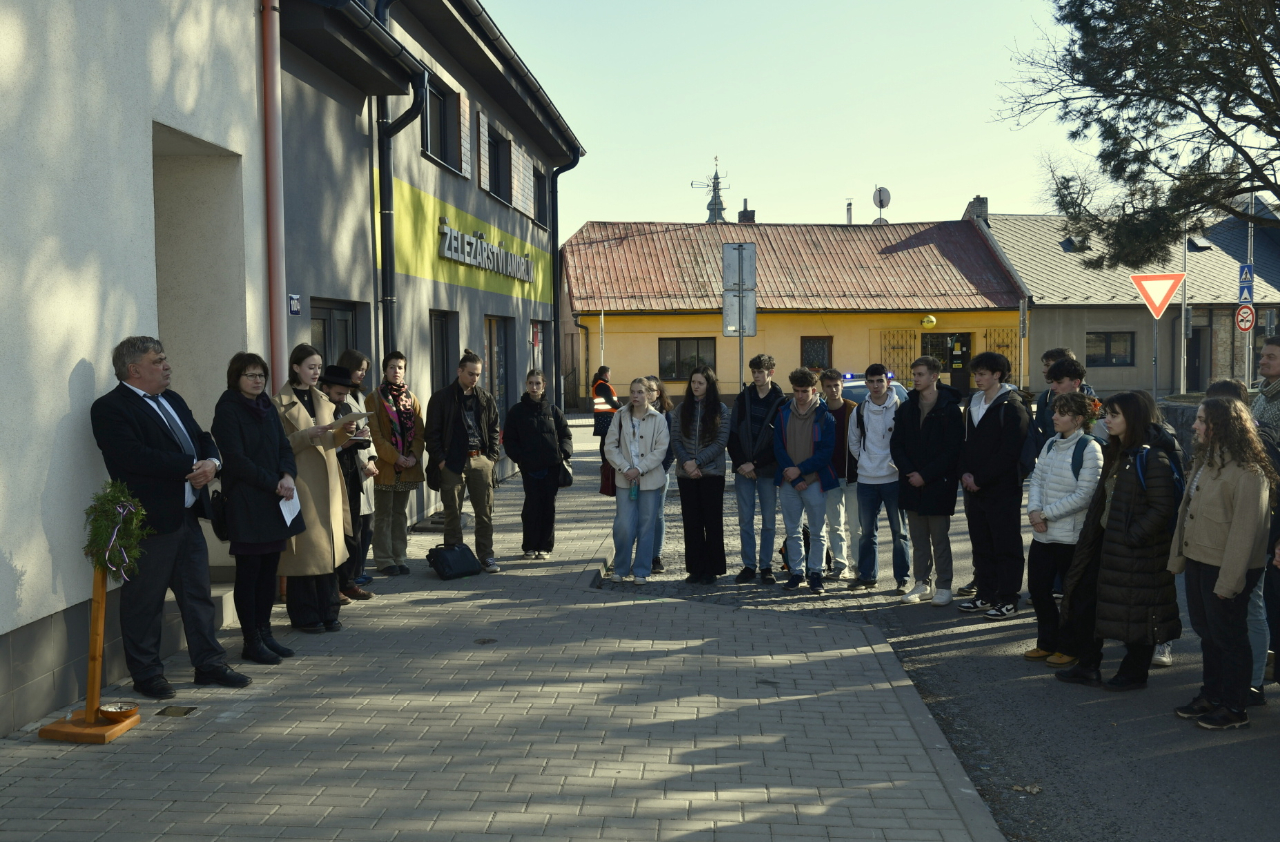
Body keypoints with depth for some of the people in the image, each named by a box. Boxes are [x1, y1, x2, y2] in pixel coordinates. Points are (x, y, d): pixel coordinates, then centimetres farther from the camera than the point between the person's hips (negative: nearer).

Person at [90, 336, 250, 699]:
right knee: (144, 601, 4)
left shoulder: (172, 400, 16)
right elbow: (135, 456, -24)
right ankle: (146, 673, 16)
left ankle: (209, 663, 22)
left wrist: (212, 462, -8)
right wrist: (191, 468, -19)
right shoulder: (110, 408, -11)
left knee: (198, 593, 13)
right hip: (149, 520, -8)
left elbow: (202, 438, 16)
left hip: (188, 515, 8)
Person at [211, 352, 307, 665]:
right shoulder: (227, 410, -7)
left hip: (274, 503, 7)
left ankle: (264, 633, 18)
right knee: (249, 571, -1)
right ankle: (251, 642, 5)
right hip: (245, 504, -7)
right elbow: (235, 460, -14)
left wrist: (288, 476, -9)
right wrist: (274, 483, -15)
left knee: (269, 568, 9)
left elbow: (284, 447, 11)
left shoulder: (267, 407, 14)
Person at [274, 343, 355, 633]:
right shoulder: (281, 403, -3)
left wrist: (343, 432, 1)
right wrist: (308, 435, -19)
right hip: (301, 483, -6)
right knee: (305, 547, -4)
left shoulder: (323, 401, 16)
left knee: (329, 547, 5)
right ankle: (305, 616, 5)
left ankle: (328, 612, 12)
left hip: (327, 483, 6)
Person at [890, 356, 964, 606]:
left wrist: (926, 475, -15)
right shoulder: (906, 409, 8)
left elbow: (953, 449, -11)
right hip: (912, 484, 5)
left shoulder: (950, 409, -7)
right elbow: (896, 444, 8)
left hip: (939, 484, -5)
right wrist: (909, 472, -8)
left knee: (940, 538, 2)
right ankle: (923, 583, 18)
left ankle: (943, 586, 11)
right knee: (918, 538, 10)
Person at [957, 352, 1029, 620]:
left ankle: (1008, 600, 6)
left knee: (1006, 545, 0)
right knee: (981, 545, 12)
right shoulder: (974, 403, 13)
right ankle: (986, 595, 22)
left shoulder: (1011, 406, -11)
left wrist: (980, 478, -15)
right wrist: (965, 473, 0)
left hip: (1002, 489, -7)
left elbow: (1009, 452, -16)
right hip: (974, 488, 8)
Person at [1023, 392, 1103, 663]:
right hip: (1043, 534, 7)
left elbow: (1084, 496, -17)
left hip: (1072, 536, -7)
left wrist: (1046, 513, -16)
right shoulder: (1051, 445, 9)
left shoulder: (1089, 449, -12)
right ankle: (1047, 643, 28)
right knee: (1038, 589, 12)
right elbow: (1037, 479, 8)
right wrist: (1033, 510, -10)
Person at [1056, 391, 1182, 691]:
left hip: (1137, 550, -9)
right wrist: (1093, 535, 12)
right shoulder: (1117, 452, 12)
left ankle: (1134, 673, 20)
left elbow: (1162, 508, -21)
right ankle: (1087, 667, 22)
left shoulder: (1153, 457, -18)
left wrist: (1132, 537, -21)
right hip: (1106, 540, 10)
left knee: (1135, 611, 4)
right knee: (1085, 599, 11)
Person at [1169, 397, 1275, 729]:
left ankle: (1234, 708, 16)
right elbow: (1187, 511, 12)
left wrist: (1229, 580, -22)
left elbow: (1245, 530, -22)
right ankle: (1211, 695, 32)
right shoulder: (1205, 462, 10)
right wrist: (1177, 557, 11)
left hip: (1225, 569, -9)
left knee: (1228, 637, 3)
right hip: (1198, 562, 9)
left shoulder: (1247, 473, -20)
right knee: (1207, 633, 18)